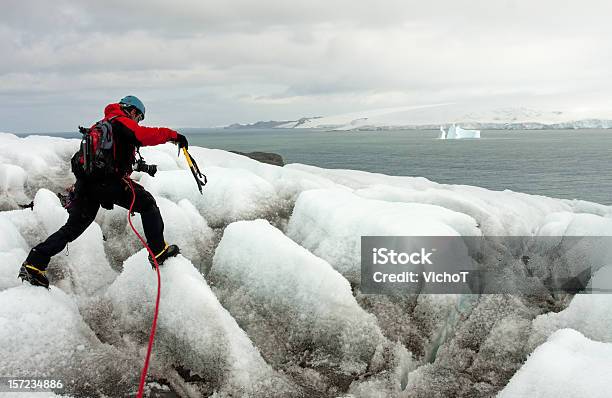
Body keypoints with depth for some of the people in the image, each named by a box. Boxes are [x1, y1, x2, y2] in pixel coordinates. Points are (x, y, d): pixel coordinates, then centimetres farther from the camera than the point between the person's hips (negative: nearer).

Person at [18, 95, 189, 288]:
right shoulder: (123, 123, 2)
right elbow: (147, 135, -16)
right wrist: (173, 135, -5)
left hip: (85, 183, 8)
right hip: (108, 182, -8)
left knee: (72, 228, 12)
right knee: (148, 204, 6)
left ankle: (33, 264, 8)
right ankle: (158, 251, 4)